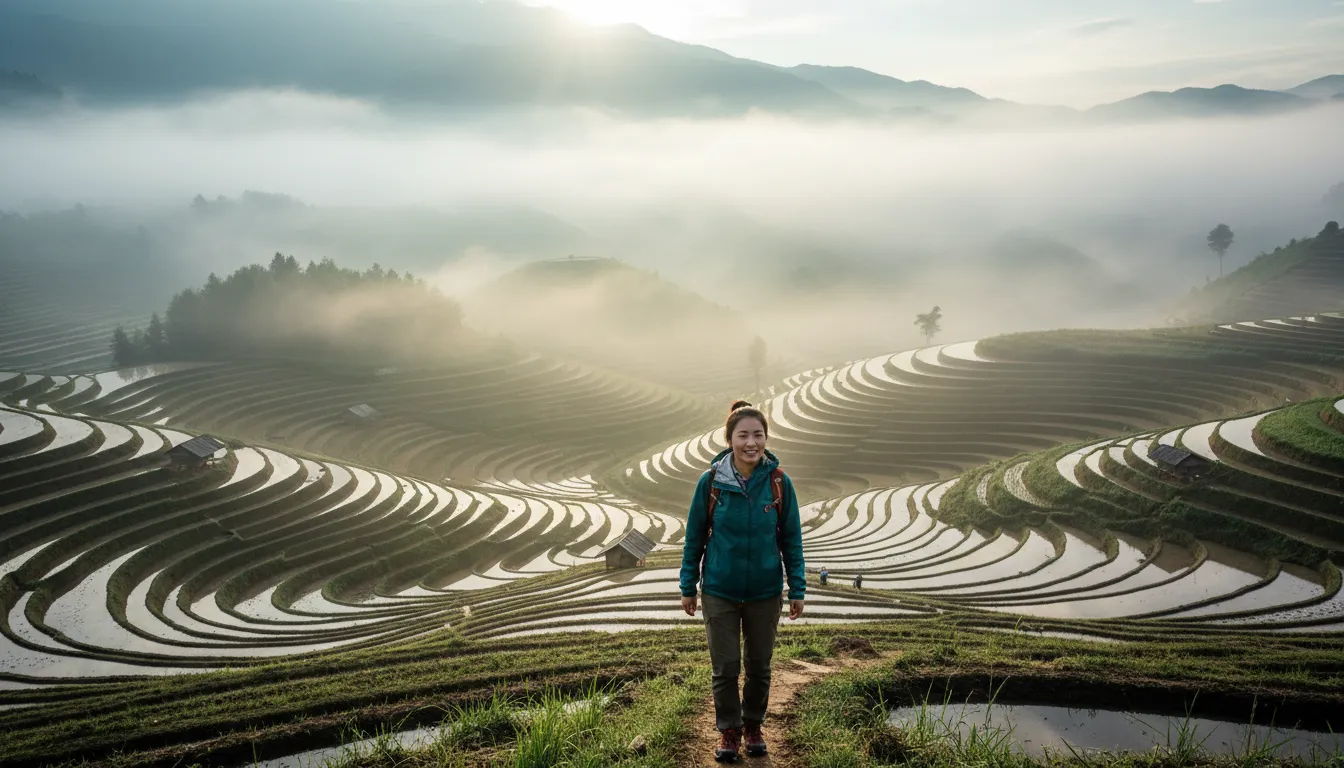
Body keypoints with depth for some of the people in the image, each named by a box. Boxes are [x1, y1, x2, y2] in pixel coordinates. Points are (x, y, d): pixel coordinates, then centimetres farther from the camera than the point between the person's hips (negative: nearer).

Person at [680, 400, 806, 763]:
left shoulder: (779, 483, -10)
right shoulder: (711, 481, -11)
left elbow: (791, 539, -2)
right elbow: (694, 536, -2)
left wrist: (797, 589, -1)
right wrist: (688, 586, 1)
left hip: (765, 593, 1)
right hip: (719, 592, -1)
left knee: (759, 665, 14)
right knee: (725, 667, 6)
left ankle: (753, 725, 36)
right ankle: (729, 730, 27)